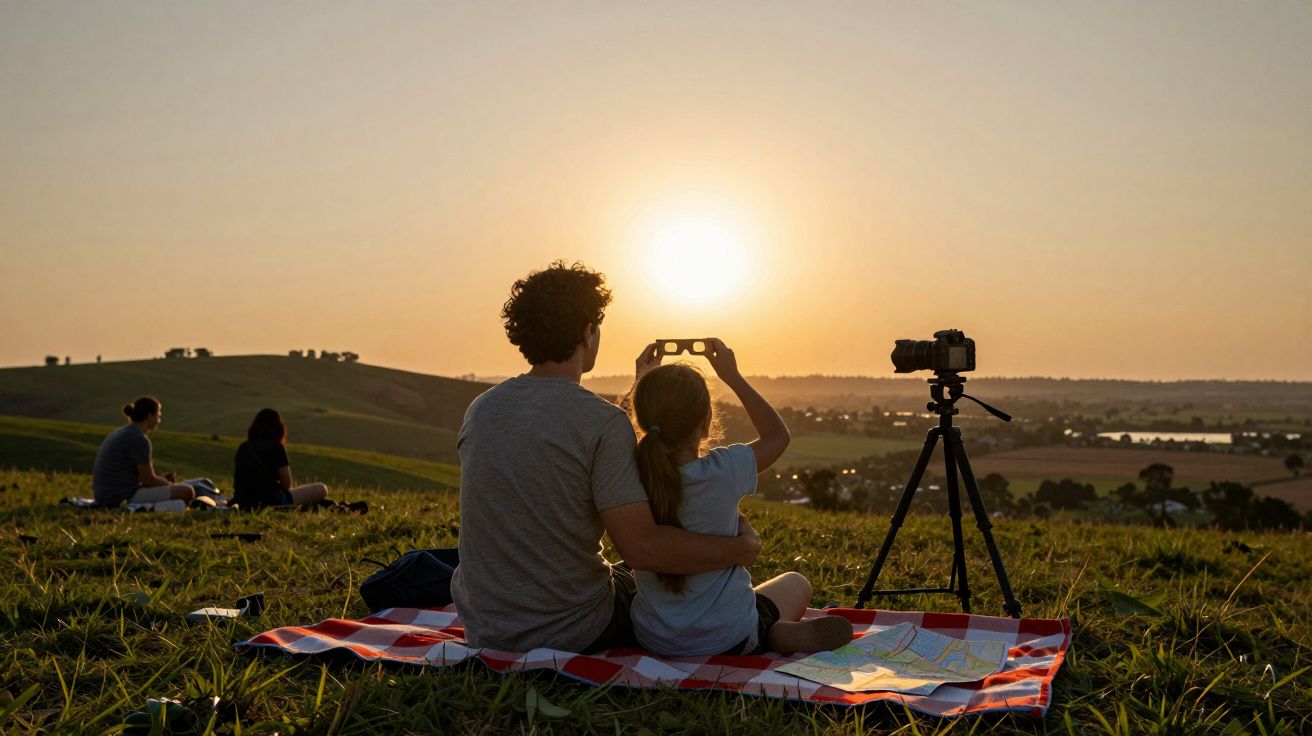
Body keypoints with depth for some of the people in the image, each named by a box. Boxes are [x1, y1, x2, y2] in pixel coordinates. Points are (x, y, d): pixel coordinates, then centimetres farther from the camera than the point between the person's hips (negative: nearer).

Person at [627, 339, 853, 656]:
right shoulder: (724, 472, -23)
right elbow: (778, 434, -1)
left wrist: (642, 384, 12)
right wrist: (732, 376, 3)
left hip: (652, 638, 3)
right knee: (795, 584, 30)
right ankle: (781, 632, -3)